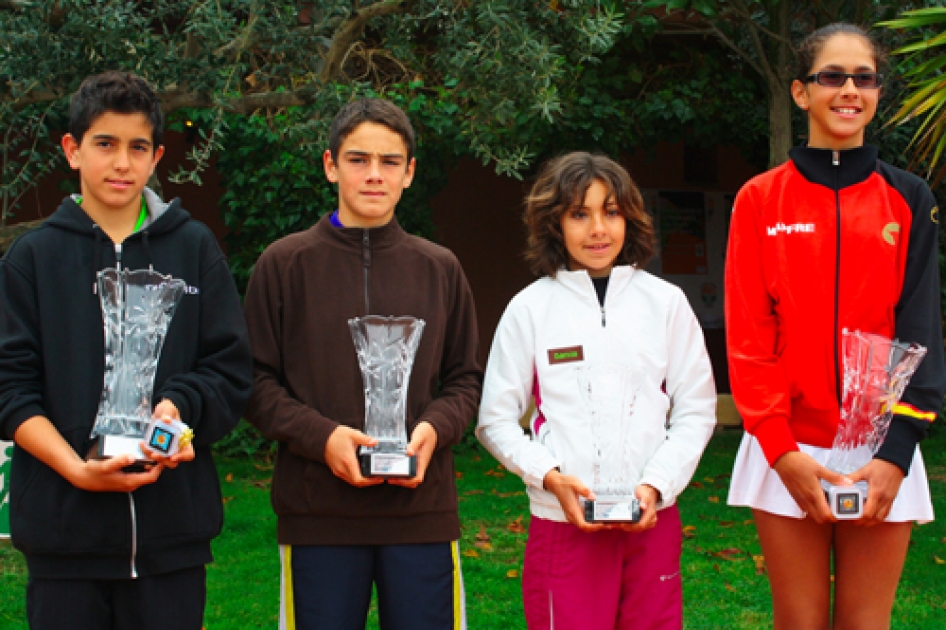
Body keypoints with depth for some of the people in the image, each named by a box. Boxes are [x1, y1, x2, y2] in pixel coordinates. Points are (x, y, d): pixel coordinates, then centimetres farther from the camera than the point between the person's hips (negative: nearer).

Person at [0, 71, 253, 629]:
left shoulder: (195, 249, 9)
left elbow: (233, 370, 5)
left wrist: (178, 406, -16)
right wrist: (77, 469, -15)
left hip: (172, 525, 1)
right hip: (64, 526, 0)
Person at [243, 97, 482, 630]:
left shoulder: (440, 269, 10)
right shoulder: (285, 264, 3)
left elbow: (466, 381, 14)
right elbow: (257, 382, 2)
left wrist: (435, 427, -7)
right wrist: (321, 435, -14)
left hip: (423, 509, 2)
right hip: (317, 513, -2)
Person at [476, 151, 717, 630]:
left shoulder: (665, 302, 4)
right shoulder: (530, 308, 0)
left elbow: (697, 410, 6)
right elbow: (495, 420, 3)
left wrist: (656, 485, -8)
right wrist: (549, 476, -12)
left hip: (652, 520, 2)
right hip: (563, 521, -2)